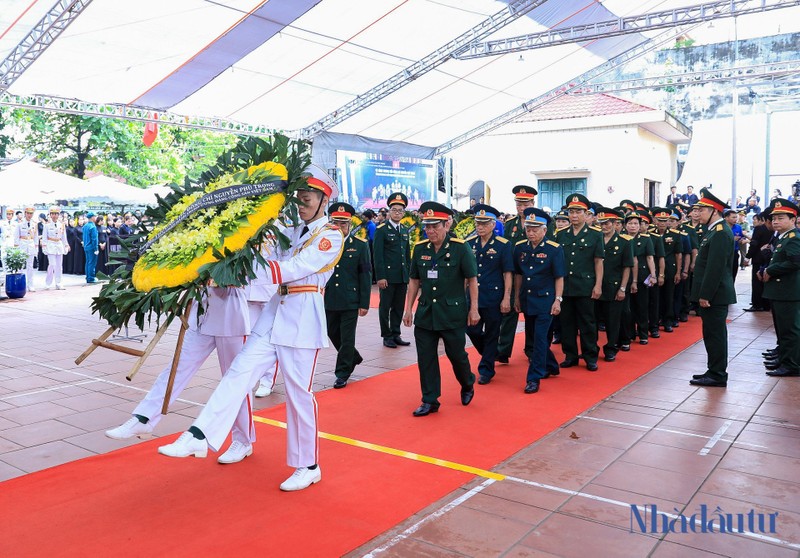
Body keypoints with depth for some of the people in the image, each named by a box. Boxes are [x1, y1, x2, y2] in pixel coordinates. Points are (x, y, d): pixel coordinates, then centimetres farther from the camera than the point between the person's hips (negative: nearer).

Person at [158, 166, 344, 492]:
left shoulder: (331, 237, -7)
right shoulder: (293, 232, 17)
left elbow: (290, 270, -19)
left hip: (302, 320, -6)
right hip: (274, 314, 7)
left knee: (299, 393, 0)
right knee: (239, 373, -5)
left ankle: (309, 467, 14)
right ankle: (199, 438, -9)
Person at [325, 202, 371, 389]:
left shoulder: (360, 245, -4)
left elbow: (365, 275, -3)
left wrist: (364, 303, -7)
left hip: (350, 301, -3)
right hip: (329, 300, 3)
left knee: (347, 338, 2)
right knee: (333, 334, 16)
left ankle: (343, 373, 17)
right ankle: (354, 358, 40)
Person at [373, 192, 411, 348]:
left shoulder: (405, 230, 13)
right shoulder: (381, 230, -6)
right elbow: (378, 255, -10)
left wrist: (409, 274, 14)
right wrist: (380, 277, -15)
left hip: (403, 276, 6)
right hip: (388, 276, -6)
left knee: (399, 307, 10)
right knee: (385, 307, 3)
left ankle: (396, 334, 20)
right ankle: (387, 336, 11)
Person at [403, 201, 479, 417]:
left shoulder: (460, 248, -8)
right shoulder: (420, 249, 3)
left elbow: (472, 280, -4)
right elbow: (414, 281, 10)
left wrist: (474, 309, -6)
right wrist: (408, 309, 7)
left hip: (453, 314, -4)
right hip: (425, 314, 4)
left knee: (457, 355, 8)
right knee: (425, 358, 5)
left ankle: (467, 385, 37)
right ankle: (429, 401, 17)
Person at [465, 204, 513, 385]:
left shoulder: (503, 245, -7)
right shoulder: (469, 243, 4)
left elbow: (508, 273, -6)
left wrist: (506, 298, -10)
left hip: (493, 297, -4)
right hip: (472, 295, 4)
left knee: (491, 334, 5)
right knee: (472, 330, 6)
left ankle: (486, 370, 18)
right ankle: (491, 354, 34)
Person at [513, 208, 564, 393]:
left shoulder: (554, 249, -10)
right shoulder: (520, 248, 3)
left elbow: (559, 277, -7)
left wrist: (558, 300, -12)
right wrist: (517, 298, 11)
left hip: (545, 301, -5)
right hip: (527, 301, 6)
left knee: (540, 339, -6)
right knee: (531, 339, 15)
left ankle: (534, 378, 1)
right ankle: (551, 366, 37)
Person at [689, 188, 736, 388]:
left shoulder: (720, 233, -17)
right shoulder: (715, 230, 14)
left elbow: (715, 268, -21)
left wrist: (705, 295, -20)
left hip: (715, 295, -10)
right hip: (712, 294, 10)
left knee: (715, 334, -2)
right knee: (712, 334, 15)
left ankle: (717, 376, 5)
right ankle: (715, 371, 24)